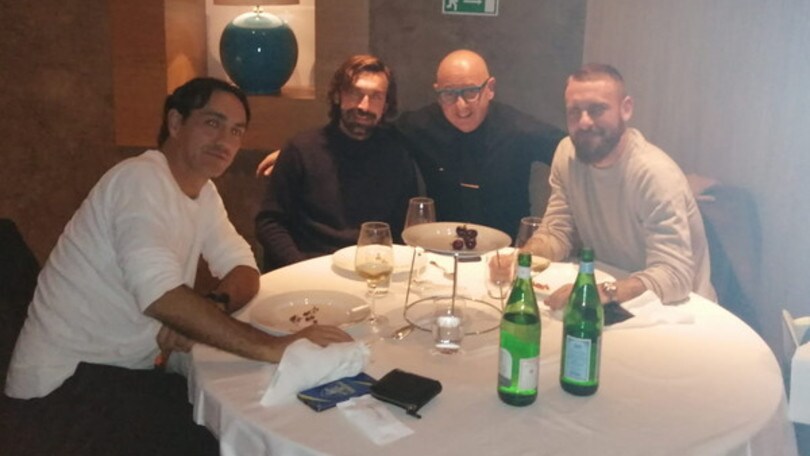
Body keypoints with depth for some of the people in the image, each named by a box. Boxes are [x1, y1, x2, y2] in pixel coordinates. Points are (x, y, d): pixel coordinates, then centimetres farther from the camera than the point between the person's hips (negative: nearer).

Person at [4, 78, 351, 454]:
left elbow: (244, 270, 3)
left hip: (125, 370, 8)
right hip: (65, 381, -8)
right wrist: (272, 347, -39)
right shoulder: (142, 179, -21)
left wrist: (212, 308, -21)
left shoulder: (203, 191, 8)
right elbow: (161, 294, -35)